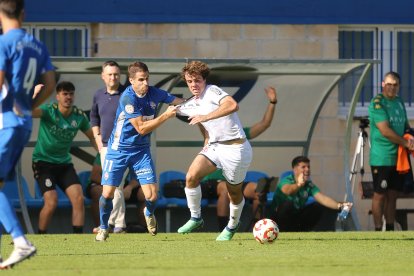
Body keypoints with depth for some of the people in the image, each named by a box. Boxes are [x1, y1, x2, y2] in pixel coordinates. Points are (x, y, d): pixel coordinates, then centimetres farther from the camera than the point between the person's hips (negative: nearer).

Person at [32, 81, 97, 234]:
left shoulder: (79, 116, -2)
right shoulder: (49, 110, -15)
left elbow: (93, 138, 13)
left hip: (64, 163, 5)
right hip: (43, 162, -5)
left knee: (78, 198, -11)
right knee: (51, 202, -17)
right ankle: (40, 238, 3)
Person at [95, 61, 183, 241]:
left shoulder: (154, 94, -7)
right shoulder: (128, 98, -22)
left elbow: (182, 104, 8)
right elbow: (141, 128, -22)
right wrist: (166, 115, -23)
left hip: (141, 150, 4)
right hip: (118, 150, -4)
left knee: (152, 196, -6)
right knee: (107, 193, -6)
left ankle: (149, 213, 30)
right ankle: (103, 228, 20)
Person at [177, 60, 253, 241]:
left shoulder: (212, 92, -15)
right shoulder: (193, 104, 11)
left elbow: (232, 105, -35)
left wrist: (205, 117, -36)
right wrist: (207, 142, 12)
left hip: (235, 148, -7)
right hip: (214, 145, 7)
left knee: (234, 193, 7)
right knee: (191, 176, -16)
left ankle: (232, 226, 33)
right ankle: (196, 218, -2)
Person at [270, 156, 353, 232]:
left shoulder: (309, 185, -6)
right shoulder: (286, 180, -21)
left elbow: (322, 198, -20)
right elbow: (287, 190, -46)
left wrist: (339, 206, -39)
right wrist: (299, 185, -69)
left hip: (296, 217, 6)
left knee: (318, 207, -10)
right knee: (288, 204, -34)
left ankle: (302, 231, 2)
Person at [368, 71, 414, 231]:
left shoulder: (399, 102, 14)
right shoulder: (377, 103, -10)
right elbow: (385, 131, -18)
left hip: (398, 158, 7)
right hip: (381, 159, -7)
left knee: (393, 195, 10)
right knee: (380, 195, -4)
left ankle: (390, 229, 16)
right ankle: (378, 231, 0)